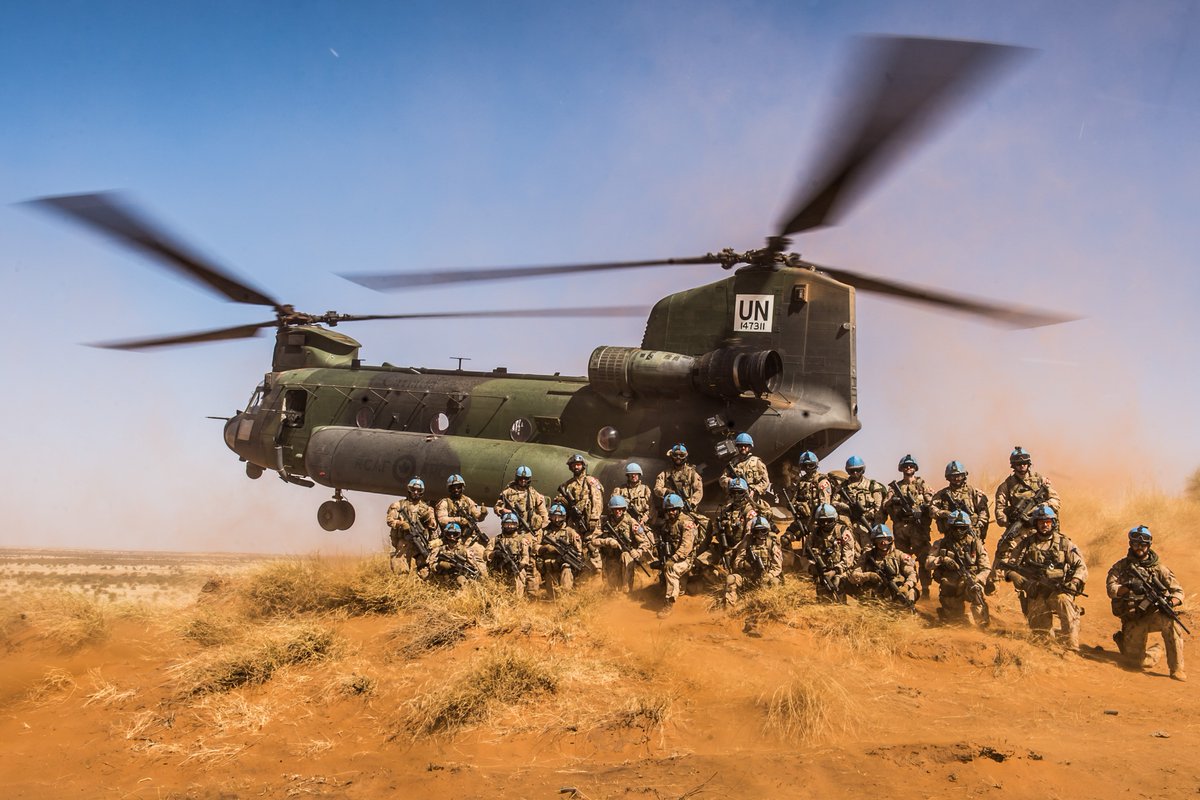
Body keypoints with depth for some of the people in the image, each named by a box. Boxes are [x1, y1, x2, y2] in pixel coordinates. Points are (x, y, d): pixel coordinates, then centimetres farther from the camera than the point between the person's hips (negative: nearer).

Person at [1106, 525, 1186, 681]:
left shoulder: (1158, 568, 2)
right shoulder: (1121, 567, 1)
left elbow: (1178, 590, -2)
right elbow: (1111, 590, -11)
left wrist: (1170, 602, -24)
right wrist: (1128, 587, -30)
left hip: (1154, 615, -1)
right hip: (1133, 620, 1)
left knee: (1170, 620, -35)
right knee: (1136, 661, -7)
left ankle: (1176, 668, -23)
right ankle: (1157, 650, 30)